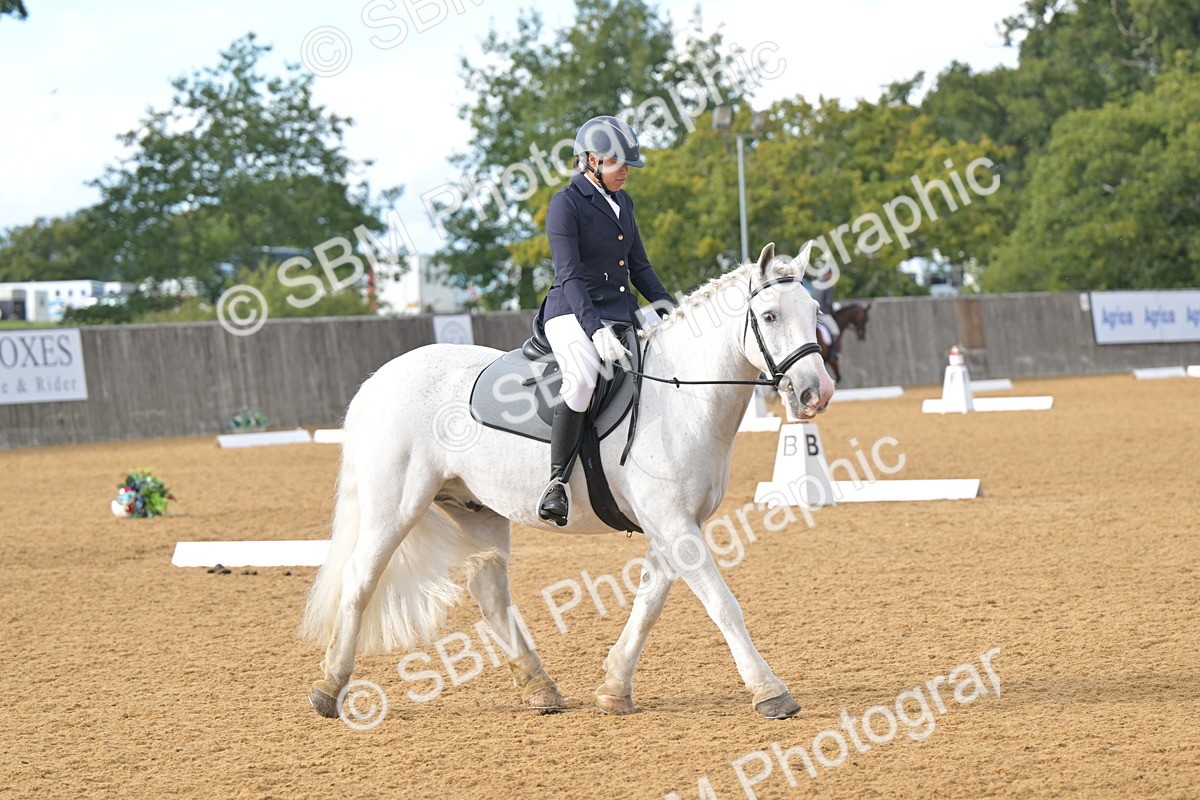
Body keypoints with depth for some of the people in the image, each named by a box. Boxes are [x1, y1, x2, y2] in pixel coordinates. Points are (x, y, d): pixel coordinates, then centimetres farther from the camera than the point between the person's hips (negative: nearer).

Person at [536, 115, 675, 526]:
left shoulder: (622, 201, 14)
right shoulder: (566, 204, -11)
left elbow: (639, 265, 19)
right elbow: (569, 276, -19)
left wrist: (666, 305, 2)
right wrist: (596, 330, -30)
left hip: (622, 313, 8)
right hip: (573, 314, -8)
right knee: (583, 380, -35)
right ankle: (557, 481, -27)